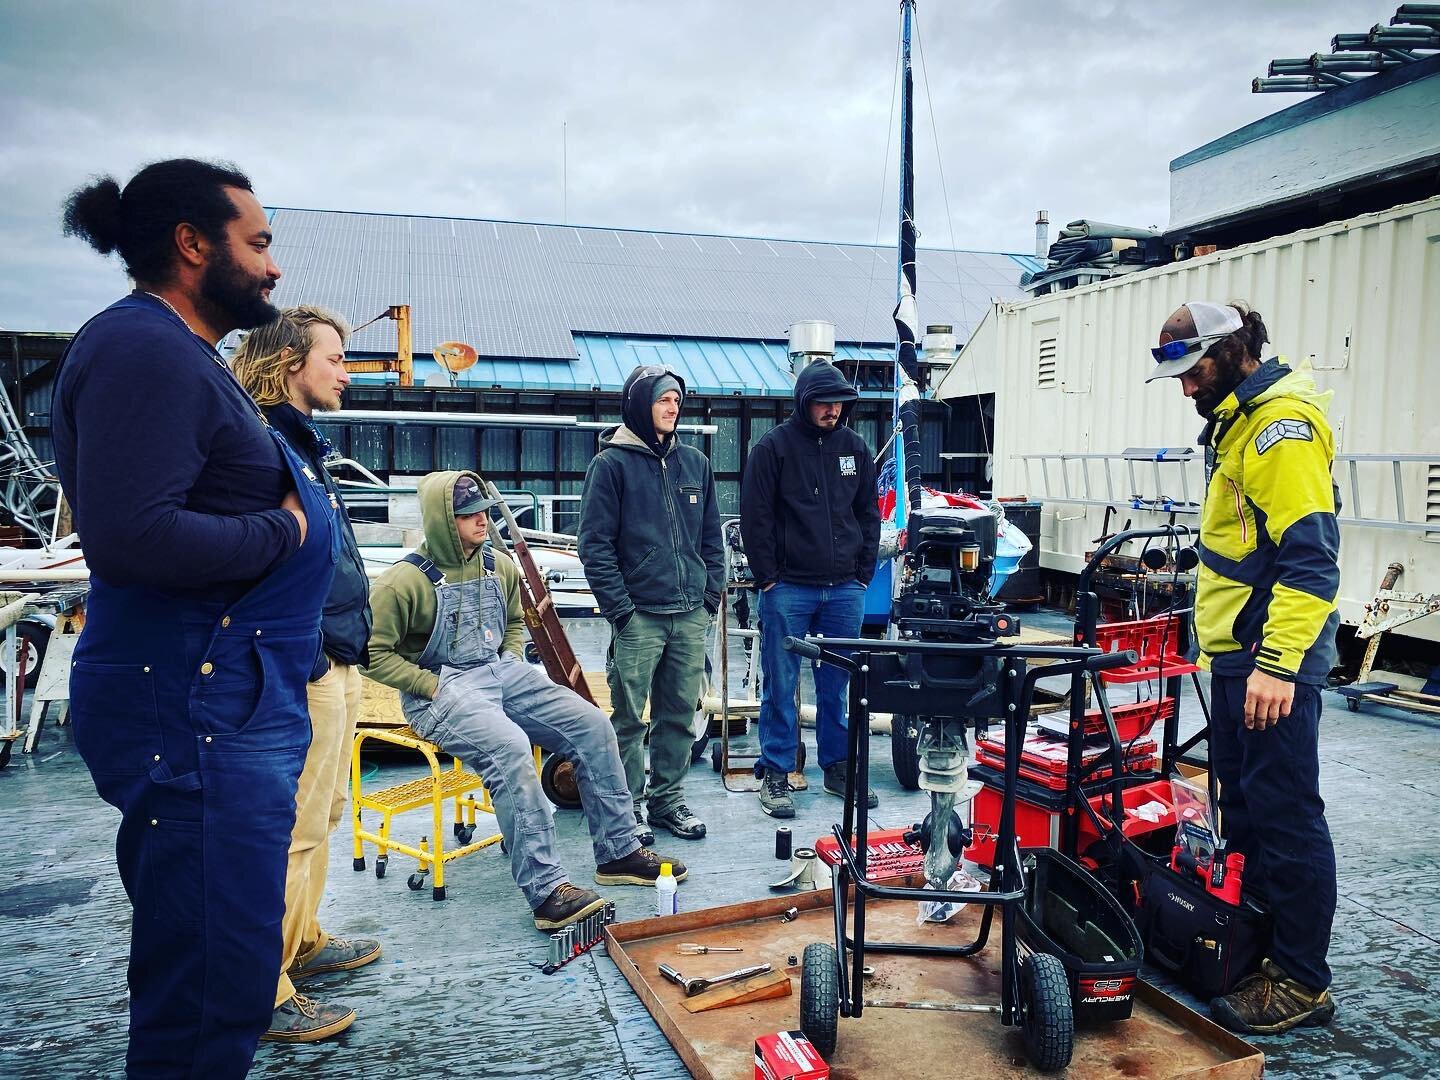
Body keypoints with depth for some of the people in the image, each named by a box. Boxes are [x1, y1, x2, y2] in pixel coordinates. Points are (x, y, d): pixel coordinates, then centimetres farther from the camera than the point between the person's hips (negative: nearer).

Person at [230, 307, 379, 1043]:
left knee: (321, 815, 20)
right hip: (304, 668, -11)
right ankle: (261, 997, 7)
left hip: (336, 662, 11)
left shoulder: (300, 443, 17)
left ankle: (302, 942, 35)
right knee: (293, 828, -4)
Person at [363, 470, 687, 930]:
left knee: (593, 727, -6)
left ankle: (619, 854, 6)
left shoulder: (499, 567, 7)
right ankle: (545, 889, -29)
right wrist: (431, 685, -15)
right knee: (510, 749, -34)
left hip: (502, 673, 7)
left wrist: (513, 664, 7)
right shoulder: (405, 581, -14)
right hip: (442, 690, -7)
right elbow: (372, 651, -13)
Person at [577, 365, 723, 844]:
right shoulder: (612, 463, -3)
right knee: (629, 719, 1)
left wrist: (712, 594, 7)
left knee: (679, 715, 12)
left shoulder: (695, 463, 13)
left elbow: (711, 536, 17)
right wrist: (620, 608, -12)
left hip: (691, 616, 5)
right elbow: (594, 543, -7)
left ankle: (667, 800, 24)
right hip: (639, 616, -5)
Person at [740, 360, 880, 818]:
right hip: (788, 589, -4)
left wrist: (864, 574, 8)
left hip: (845, 590, 4)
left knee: (837, 684, 11)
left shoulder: (855, 448, 9)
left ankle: (838, 767, 23)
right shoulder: (774, 447, -5)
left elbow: (869, 514, 14)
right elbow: (755, 517, -6)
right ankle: (775, 773, 13)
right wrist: (767, 578, -8)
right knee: (780, 685, 3)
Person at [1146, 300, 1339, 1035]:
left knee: (1285, 816, -2)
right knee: (1242, 805, 18)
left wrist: (1277, 664, -27)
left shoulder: (1284, 424, -16)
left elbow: (1311, 557, -23)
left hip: (1271, 661, -10)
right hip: (1234, 653, 10)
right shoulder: (1236, 419, 15)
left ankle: (1301, 983, 10)